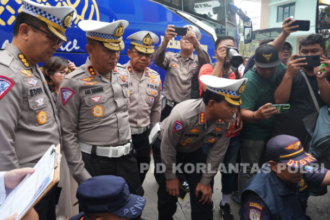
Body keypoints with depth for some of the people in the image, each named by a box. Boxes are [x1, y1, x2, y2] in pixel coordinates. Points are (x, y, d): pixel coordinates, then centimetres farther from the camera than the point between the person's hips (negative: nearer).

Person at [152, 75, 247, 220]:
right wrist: (171, 177, -10)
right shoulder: (183, 115, -39)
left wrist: (205, 181, -6)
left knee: (203, 195, -1)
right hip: (165, 148, -3)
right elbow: (168, 148, -23)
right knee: (168, 194, 3)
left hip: (194, 151, 4)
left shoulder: (229, 120, -26)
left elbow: (217, 152, -12)